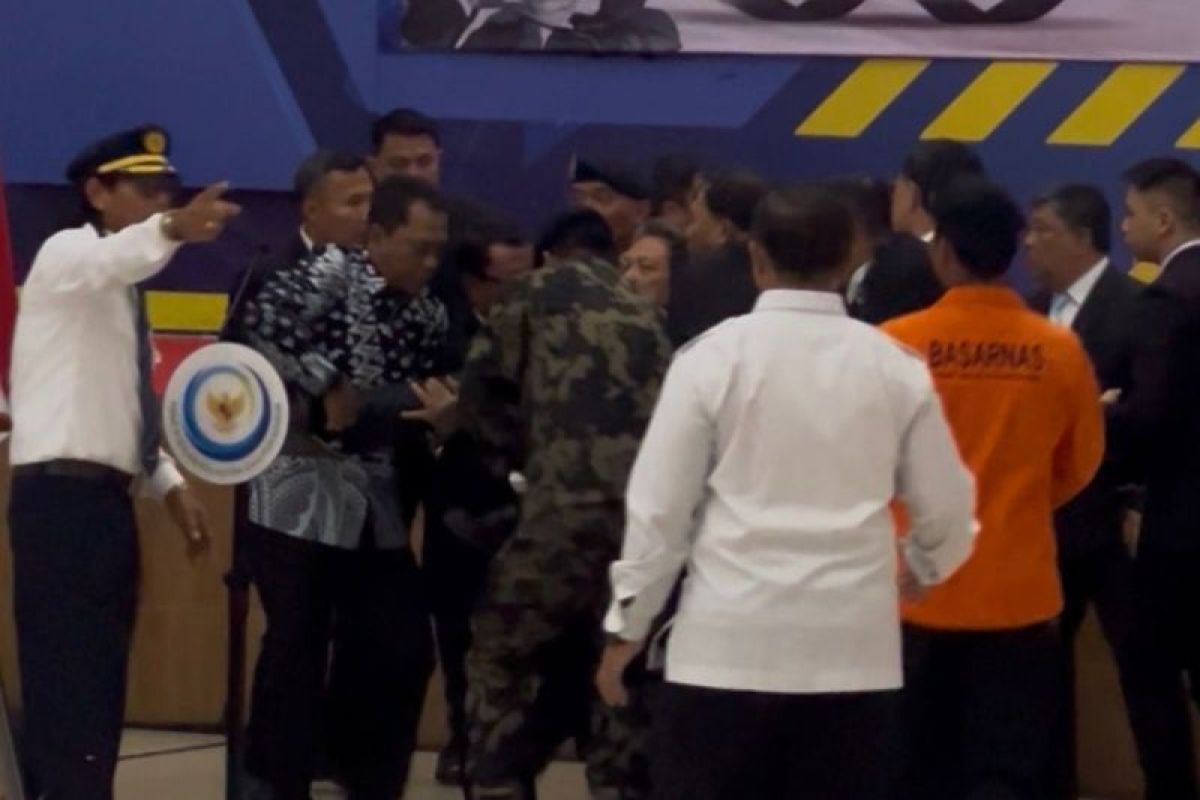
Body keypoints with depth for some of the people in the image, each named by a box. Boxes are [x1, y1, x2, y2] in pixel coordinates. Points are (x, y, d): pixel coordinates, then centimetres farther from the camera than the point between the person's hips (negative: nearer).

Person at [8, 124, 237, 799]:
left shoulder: (123, 285, 20)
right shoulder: (70, 254, -6)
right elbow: (110, 258, -33)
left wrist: (171, 483, 14)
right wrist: (172, 230, -52)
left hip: (106, 498, 9)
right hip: (62, 497, -9)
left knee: (97, 682, 10)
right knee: (68, 682, -14)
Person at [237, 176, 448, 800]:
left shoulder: (429, 315, 9)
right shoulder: (332, 275, -10)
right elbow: (265, 318, -25)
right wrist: (327, 387, -19)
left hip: (377, 503, 7)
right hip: (302, 495, -7)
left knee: (405, 648, 6)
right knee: (297, 651, -3)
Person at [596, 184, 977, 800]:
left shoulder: (714, 356, -4)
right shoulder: (895, 367, 3)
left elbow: (660, 504, -3)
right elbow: (947, 510, 10)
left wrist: (628, 623, 8)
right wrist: (922, 566, 32)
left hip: (730, 640, -2)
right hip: (853, 644, 2)